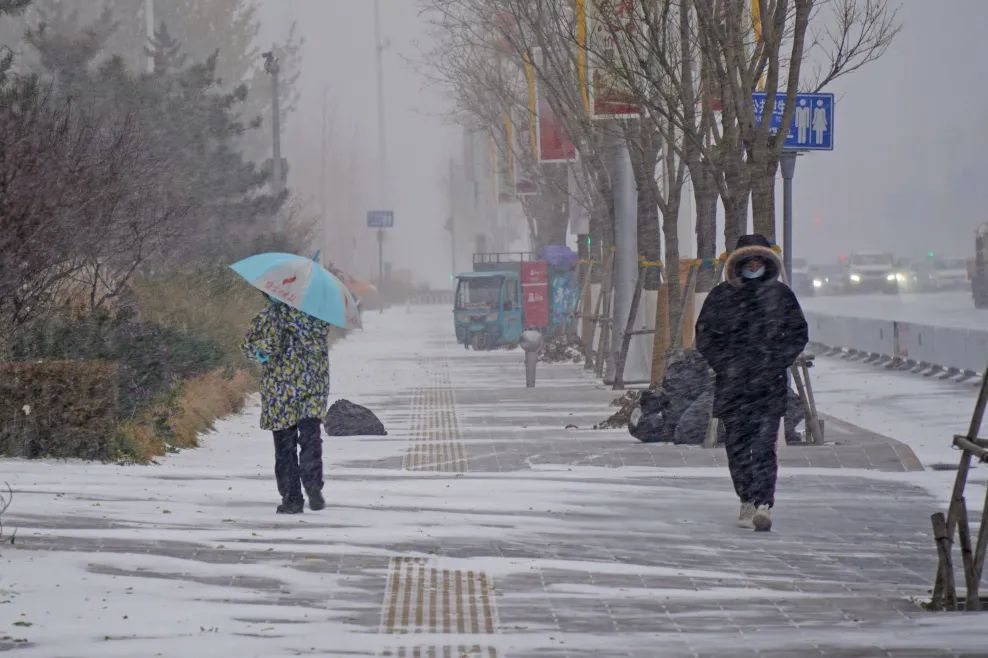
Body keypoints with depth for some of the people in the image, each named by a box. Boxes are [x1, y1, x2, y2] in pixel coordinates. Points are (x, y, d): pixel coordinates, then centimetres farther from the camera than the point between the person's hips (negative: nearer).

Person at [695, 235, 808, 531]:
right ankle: (748, 501, 17)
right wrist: (725, 365, -3)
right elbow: (705, 336, 10)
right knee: (737, 445, 4)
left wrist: (776, 363, -3)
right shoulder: (722, 296, 8)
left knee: (763, 443, -12)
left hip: (769, 384, -2)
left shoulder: (780, 295, 7)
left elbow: (798, 334, 10)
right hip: (732, 384, 2)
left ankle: (763, 505, -18)